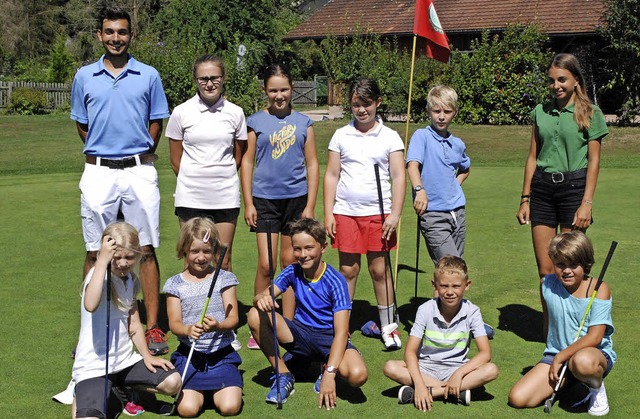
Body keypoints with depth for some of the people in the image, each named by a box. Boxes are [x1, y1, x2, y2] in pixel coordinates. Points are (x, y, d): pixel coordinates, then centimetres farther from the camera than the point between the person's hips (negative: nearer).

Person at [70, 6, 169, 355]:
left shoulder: (148, 76, 5)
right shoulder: (84, 77, 8)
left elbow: (156, 123, 10)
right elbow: (81, 124, 16)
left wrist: (139, 155, 5)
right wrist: (102, 152, 9)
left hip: (139, 171, -1)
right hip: (98, 172, 1)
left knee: (146, 250, -2)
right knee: (95, 252, 3)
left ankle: (152, 327, 4)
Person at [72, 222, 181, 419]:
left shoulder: (130, 280, 7)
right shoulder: (99, 275, -17)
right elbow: (90, 305, -40)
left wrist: (147, 356, 5)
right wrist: (103, 260, -38)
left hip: (124, 361, 7)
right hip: (94, 366, -7)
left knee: (172, 382, -6)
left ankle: (121, 390, 14)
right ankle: (81, 397, 7)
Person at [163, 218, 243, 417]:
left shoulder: (224, 279, 3)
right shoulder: (175, 284, 4)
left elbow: (233, 318, -3)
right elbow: (174, 323, -1)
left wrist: (218, 326, -26)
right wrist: (188, 330, -24)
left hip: (222, 354, 0)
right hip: (190, 355, 0)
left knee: (230, 407, -19)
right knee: (188, 409, -19)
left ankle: (216, 390, 17)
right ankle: (198, 390, 17)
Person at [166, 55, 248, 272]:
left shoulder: (235, 113, 2)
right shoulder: (181, 112, -1)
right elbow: (176, 159, 5)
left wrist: (221, 178, 10)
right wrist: (193, 181, 7)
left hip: (225, 197, 1)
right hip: (191, 197, -1)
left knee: (223, 261, 7)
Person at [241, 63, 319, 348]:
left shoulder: (303, 122, 6)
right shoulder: (256, 122, 3)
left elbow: (312, 164, 7)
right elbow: (247, 162, 4)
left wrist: (310, 206, 1)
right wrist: (248, 203, -2)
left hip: (296, 198, 1)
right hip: (265, 199, -1)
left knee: (290, 262, 8)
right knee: (265, 264, -7)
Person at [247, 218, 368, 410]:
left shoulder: (335, 281, -18)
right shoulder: (293, 272, -5)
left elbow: (341, 332, -23)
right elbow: (261, 297, -9)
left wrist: (330, 373, -34)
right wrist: (262, 299, -37)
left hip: (329, 338, -4)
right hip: (301, 333, 4)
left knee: (358, 375, -35)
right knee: (255, 316, -22)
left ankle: (325, 367, 2)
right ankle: (284, 375, -6)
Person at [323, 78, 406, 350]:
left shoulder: (389, 137, 3)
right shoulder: (341, 136, 7)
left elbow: (398, 177, 1)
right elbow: (331, 175, 8)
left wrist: (395, 214, -7)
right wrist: (328, 214, 2)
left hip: (378, 213, -1)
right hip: (345, 212, 1)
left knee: (380, 269, 3)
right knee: (348, 269, 5)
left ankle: (388, 327, 15)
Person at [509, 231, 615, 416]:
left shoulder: (598, 289, -13)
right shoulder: (547, 285, -1)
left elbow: (594, 337, -18)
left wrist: (560, 357, -16)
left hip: (596, 353, -5)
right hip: (556, 355, 5)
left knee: (583, 362, -45)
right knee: (517, 399, -14)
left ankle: (597, 388, -6)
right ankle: (568, 379, 12)